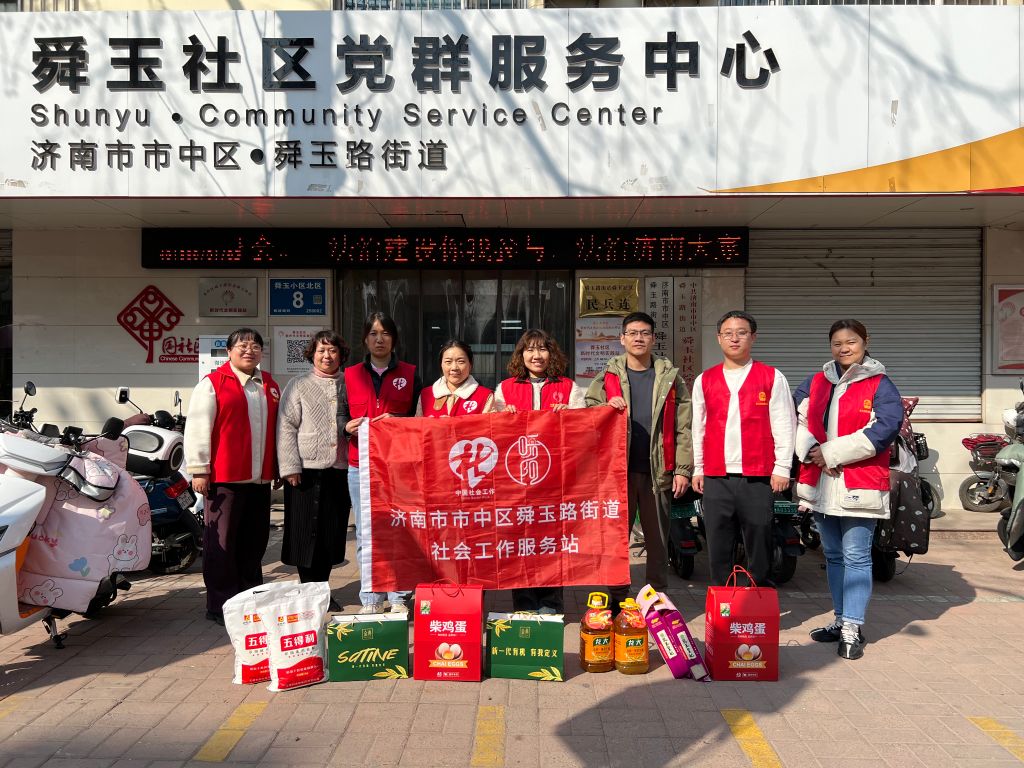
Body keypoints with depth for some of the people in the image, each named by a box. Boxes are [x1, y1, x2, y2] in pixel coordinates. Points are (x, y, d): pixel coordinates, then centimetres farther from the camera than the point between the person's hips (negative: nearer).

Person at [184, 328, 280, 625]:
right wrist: (199, 470, -11)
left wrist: (278, 468, 19)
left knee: (254, 542, 12)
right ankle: (220, 606, 8)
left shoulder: (270, 386, 16)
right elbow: (197, 428, -7)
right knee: (222, 542, -1)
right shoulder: (212, 384, -2)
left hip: (260, 479, 6)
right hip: (224, 478, -5)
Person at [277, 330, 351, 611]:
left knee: (333, 532, 9)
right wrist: (290, 467, -9)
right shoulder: (299, 386, 3)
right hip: (307, 471, -3)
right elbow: (286, 428, -3)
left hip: (340, 471, 3)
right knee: (306, 532, 2)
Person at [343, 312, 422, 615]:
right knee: (366, 535, 2)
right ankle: (370, 600, 11)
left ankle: (398, 598, 9)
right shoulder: (351, 375, 12)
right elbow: (342, 415, 13)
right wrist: (348, 426, -9)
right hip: (361, 465, 1)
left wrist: (397, 421, -10)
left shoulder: (409, 374, 9)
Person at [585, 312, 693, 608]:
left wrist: (682, 469, -6)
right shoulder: (606, 377, 8)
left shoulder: (670, 377, 7)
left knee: (658, 538, 8)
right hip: (617, 469, 1)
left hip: (658, 471, 0)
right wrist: (607, 407, -11)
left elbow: (683, 426, 2)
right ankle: (617, 600, 17)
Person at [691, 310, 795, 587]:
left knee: (760, 549, 3)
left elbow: (784, 425, 2)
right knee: (718, 551, 6)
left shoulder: (772, 378, 4)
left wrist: (781, 468, -3)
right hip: (716, 478, 2)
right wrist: (698, 469, 12)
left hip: (758, 478, -2)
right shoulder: (704, 380, 12)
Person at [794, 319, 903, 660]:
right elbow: (797, 420, 6)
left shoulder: (880, 386, -3)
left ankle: (852, 629, 2)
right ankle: (841, 619, 26)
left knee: (856, 557, -4)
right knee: (833, 555, 14)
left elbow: (883, 430, -15)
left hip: (859, 486, -5)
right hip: (821, 484, 6)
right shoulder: (815, 383, 13)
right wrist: (812, 451, -14)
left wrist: (831, 453, -15)